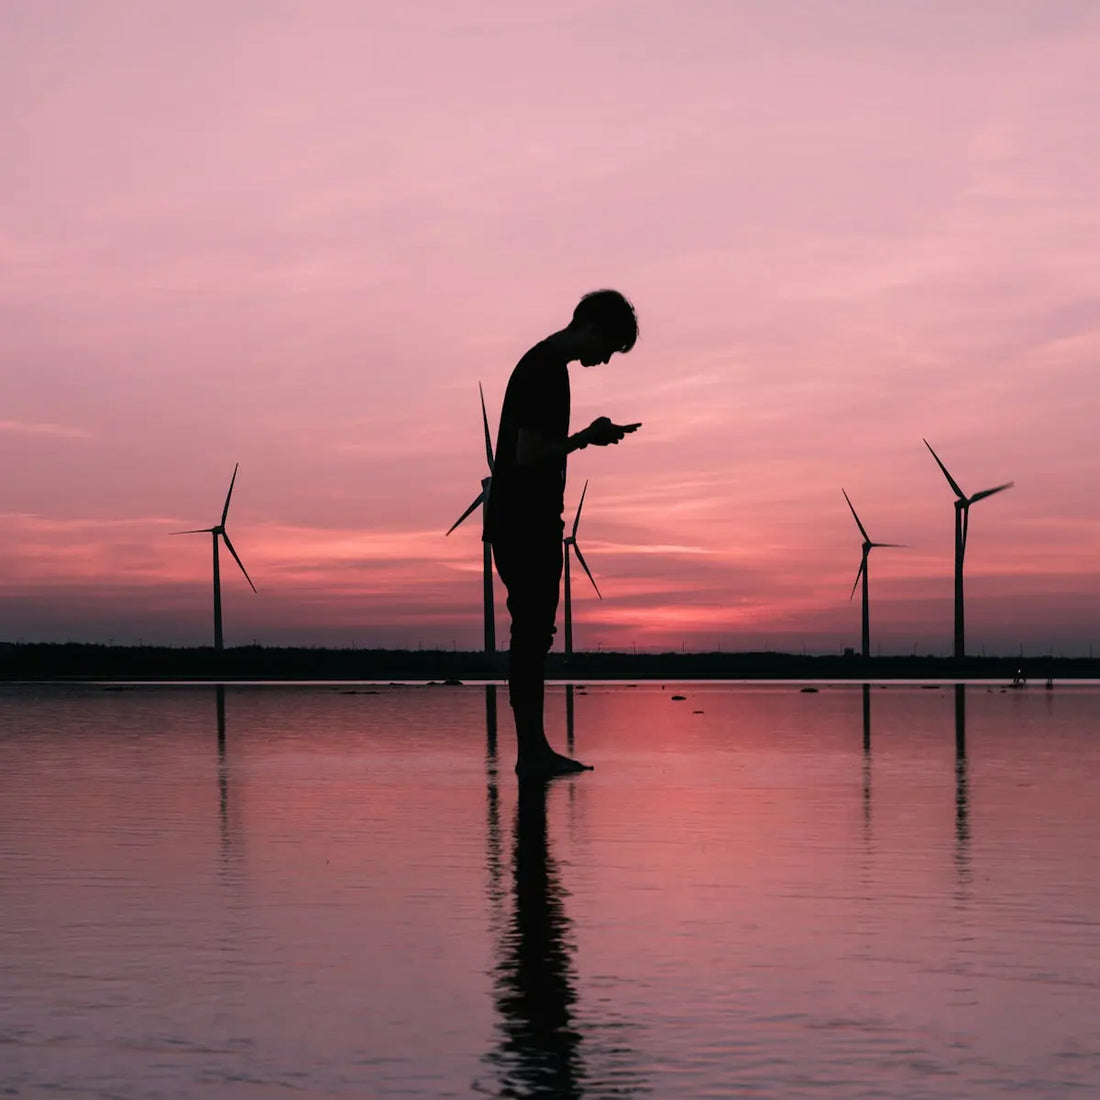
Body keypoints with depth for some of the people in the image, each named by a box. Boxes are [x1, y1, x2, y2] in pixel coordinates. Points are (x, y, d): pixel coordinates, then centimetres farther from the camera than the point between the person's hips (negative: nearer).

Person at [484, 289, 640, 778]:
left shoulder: (544, 365, 16)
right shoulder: (545, 372, -16)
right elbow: (529, 455, -22)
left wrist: (589, 438, 13)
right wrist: (586, 439, -12)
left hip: (530, 524, 10)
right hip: (524, 525, -10)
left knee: (533, 633, 10)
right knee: (531, 633, -7)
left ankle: (534, 749, 14)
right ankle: (531, 750, -4)